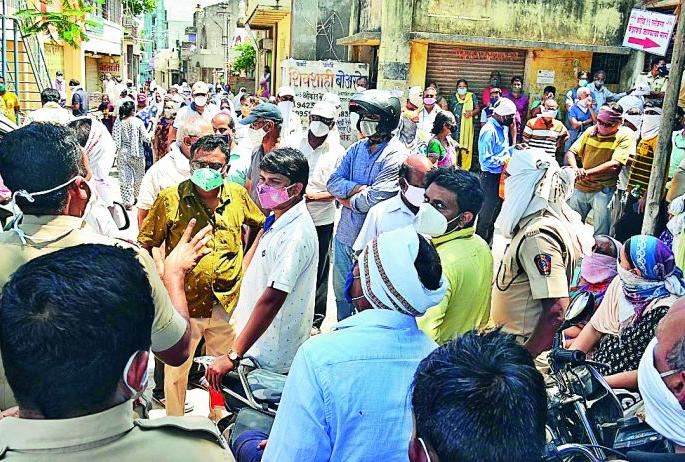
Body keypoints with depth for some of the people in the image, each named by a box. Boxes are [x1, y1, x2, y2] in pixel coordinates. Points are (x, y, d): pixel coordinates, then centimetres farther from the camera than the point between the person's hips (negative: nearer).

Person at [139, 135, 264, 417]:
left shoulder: (238, 196, 0)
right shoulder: (171, 198, -8)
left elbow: (259, 225, 19)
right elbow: (145, 244, -1)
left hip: (227, 302, 3)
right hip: (183, 301, -2)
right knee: (176, 370, 13)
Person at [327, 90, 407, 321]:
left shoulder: (396, 156, -16)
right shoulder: (357, 149, 6)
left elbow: (376, 198, -24)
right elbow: (333, 182, 1)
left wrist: (348, 199, -8)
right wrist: (358, 188, -17)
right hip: (345, 235, 7)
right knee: (341, 291, 21)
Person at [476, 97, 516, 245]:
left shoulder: (504, 127, 7)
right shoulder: (489, 131, -22)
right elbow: (486, 160, -26)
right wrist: (505, 160, -22)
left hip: (501, 175, 9)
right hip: (490, 176, -9)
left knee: (497, 208, 20)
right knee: (487, 212, 2)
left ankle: (488, 242, 35)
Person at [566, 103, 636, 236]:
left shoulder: (626, 135, -8)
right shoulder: (591, 131, 5)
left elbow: (615, 164, -19)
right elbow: (570, 153, 6)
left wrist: (587, 172, -24)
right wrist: (576, 168, -15)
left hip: (604, 190, -4)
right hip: (581, 187, 5)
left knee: (601, 235, -2)